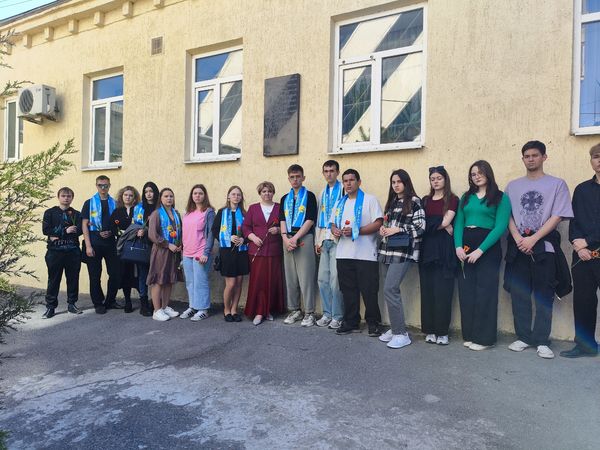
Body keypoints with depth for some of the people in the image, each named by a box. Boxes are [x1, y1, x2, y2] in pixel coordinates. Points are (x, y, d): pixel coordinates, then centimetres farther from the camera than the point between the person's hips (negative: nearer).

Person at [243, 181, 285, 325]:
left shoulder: (279, 208, 10)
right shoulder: (253, 208, 12)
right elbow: (245, 227, 9)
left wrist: (278, 230, -10)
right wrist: (253, 237, -7)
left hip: (274, 250, 0)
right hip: (257, 250, 0)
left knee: (273, 280, 1)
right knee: (257, 280, -4)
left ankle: (270, 310, 14)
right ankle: (258, 312, 2)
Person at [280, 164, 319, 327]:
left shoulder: (309, 196, 2)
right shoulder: (285, 199, 17)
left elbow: (310, 220, -7)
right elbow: (282, 220, 10)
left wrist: (295, 238, -13)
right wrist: (286, 238, -7)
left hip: (304, 239, -5)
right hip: (288, 239, 5)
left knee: (306, 277, -5)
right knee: (290, 277, 8)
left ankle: (309, 313, 3)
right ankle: (294, 310, 19)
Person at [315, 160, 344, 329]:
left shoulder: (343, 189, -3)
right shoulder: (323, 193, 19)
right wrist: (318, 240, 15)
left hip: (337, 239, -7)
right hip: (324, 240, 7)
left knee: (335, 280, -5)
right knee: (322, 279, 9)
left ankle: (337, 316, 8)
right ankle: (327, 313, 21)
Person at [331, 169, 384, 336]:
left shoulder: (369, 200, -1)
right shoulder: (340, 203, 18)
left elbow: (378, 223, -10)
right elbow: (333, 224, 21)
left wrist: (355, 231, -17)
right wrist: (335, 230, -3)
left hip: (365, 254, -5)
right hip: (344, 254, 6)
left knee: (369, 291, 0)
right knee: (348, 291, 10)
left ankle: (373, 323, 14)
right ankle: (351, 322, 22)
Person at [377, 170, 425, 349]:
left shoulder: (414, 201, -3)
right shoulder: (392, 202, 19)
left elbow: (421, 227, -10)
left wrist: (398, 230, -15)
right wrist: (383, 229, 5)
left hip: (403, 251, -7)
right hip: (389, 250, 7)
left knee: (389, 289, -14)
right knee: (393, 290, 10)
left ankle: (402, 334, -5)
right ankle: (395, 328, 21)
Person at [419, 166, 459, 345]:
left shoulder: (453, 200, 4)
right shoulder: (425, 200, 16)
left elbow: (446, 222, -9)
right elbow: (420, 224, 4)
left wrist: (430, 224, 3)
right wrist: (441, 225, -5)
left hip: (444, 248, -4)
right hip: (427, 247, 4)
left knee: (442, 290, -4)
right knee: (427, 289, 3)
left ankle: (442, 332, 4)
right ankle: (430, 330, 9)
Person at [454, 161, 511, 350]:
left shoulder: (501, 197, 0)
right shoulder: (466, 197, 14)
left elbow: (500, 227, -10)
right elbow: (458, 223, 7)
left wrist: (480, 250, -18)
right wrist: (458, 246, -9)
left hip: (488, 248, -4)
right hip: (465, 248, 5)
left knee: (485, 292, 0)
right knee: (466, 292, 6)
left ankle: (484, 337, 11)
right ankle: (469, 335, 17)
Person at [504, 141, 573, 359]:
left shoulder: (557, 184, 4)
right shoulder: (513, 186, 13)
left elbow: (557, 217, -5)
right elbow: (507, 215, 7)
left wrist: (532, 239, -12)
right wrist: (518, 239, -8)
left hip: (544, 246, -2)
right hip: (517, 246, 3)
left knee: (543, 295, 0)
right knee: (519, 293, 4)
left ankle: (541, 341, 8)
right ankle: (523, 337, 14)